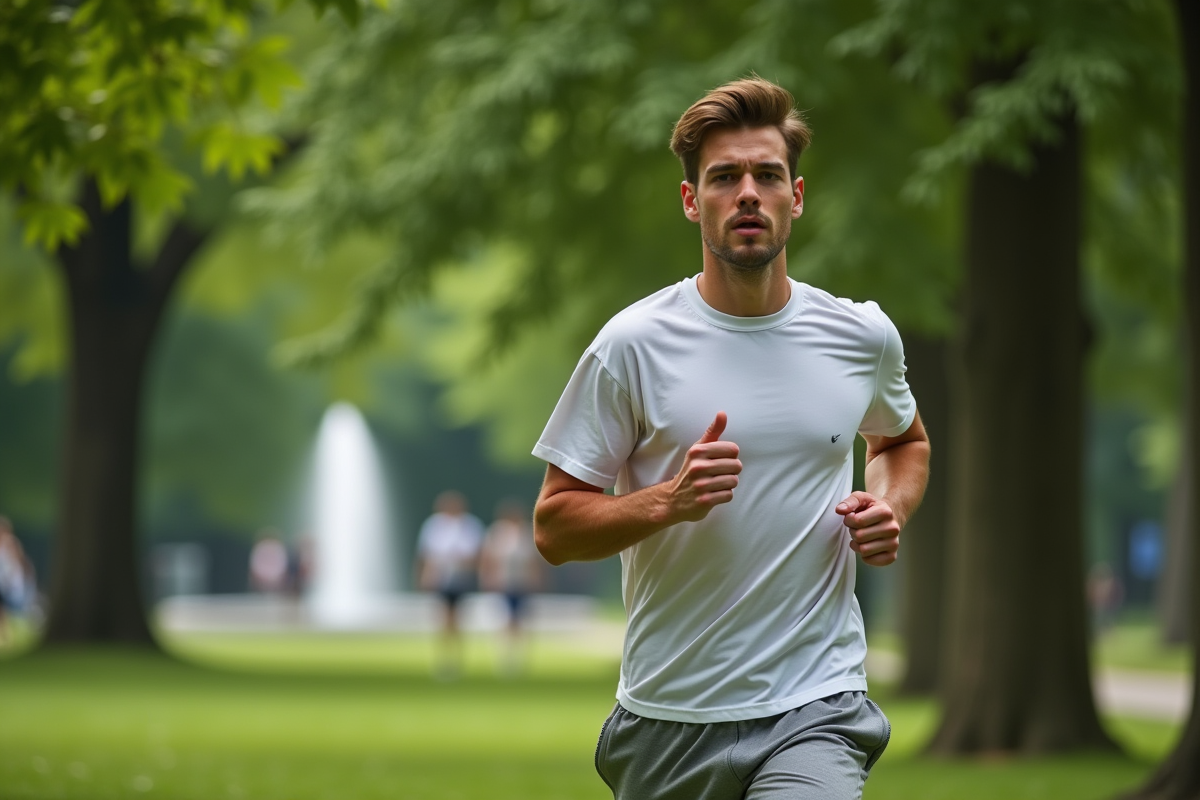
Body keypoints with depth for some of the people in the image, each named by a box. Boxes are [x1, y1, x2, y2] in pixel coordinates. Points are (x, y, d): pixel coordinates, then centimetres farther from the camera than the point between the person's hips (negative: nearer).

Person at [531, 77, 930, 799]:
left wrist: (889, 509, 5)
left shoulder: (864, 336, 5)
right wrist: (668, 501, -20)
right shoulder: (633, 345, -3)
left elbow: (905, 441, 27)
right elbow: (553, 528, -2)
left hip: (817, 712, 0)